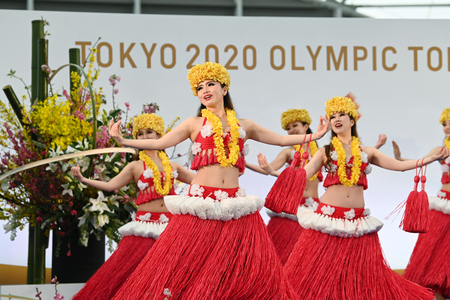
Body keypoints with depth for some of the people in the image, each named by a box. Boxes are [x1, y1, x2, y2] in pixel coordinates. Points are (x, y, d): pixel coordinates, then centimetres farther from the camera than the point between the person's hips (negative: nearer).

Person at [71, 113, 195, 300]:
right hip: (145, 227, -3)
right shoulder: (135, 167, 7)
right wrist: (83, 180, -15)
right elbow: (110, 185, -3)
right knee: (124, 269, -12)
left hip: (170, 226, 3)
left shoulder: (172, 166, 15)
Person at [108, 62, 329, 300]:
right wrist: (123, 141, -6)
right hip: (201, 204, -2)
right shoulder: (195, 124, 11)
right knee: (191, 266, -8)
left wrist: (315, 136, 16)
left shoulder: (243, 126, 17)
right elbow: (158, 144, 6)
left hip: (235, 204, 2)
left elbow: (281, 140, 23)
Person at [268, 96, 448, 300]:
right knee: (318, 273, -5)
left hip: (357, 221, 1)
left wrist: (431, 159, -1)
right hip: (329, 219, -1)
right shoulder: (325, 152, 9)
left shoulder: (367, 152, 13)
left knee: (362, 274, 1)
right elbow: (301, 175, 2)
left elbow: (399, 165, 8)